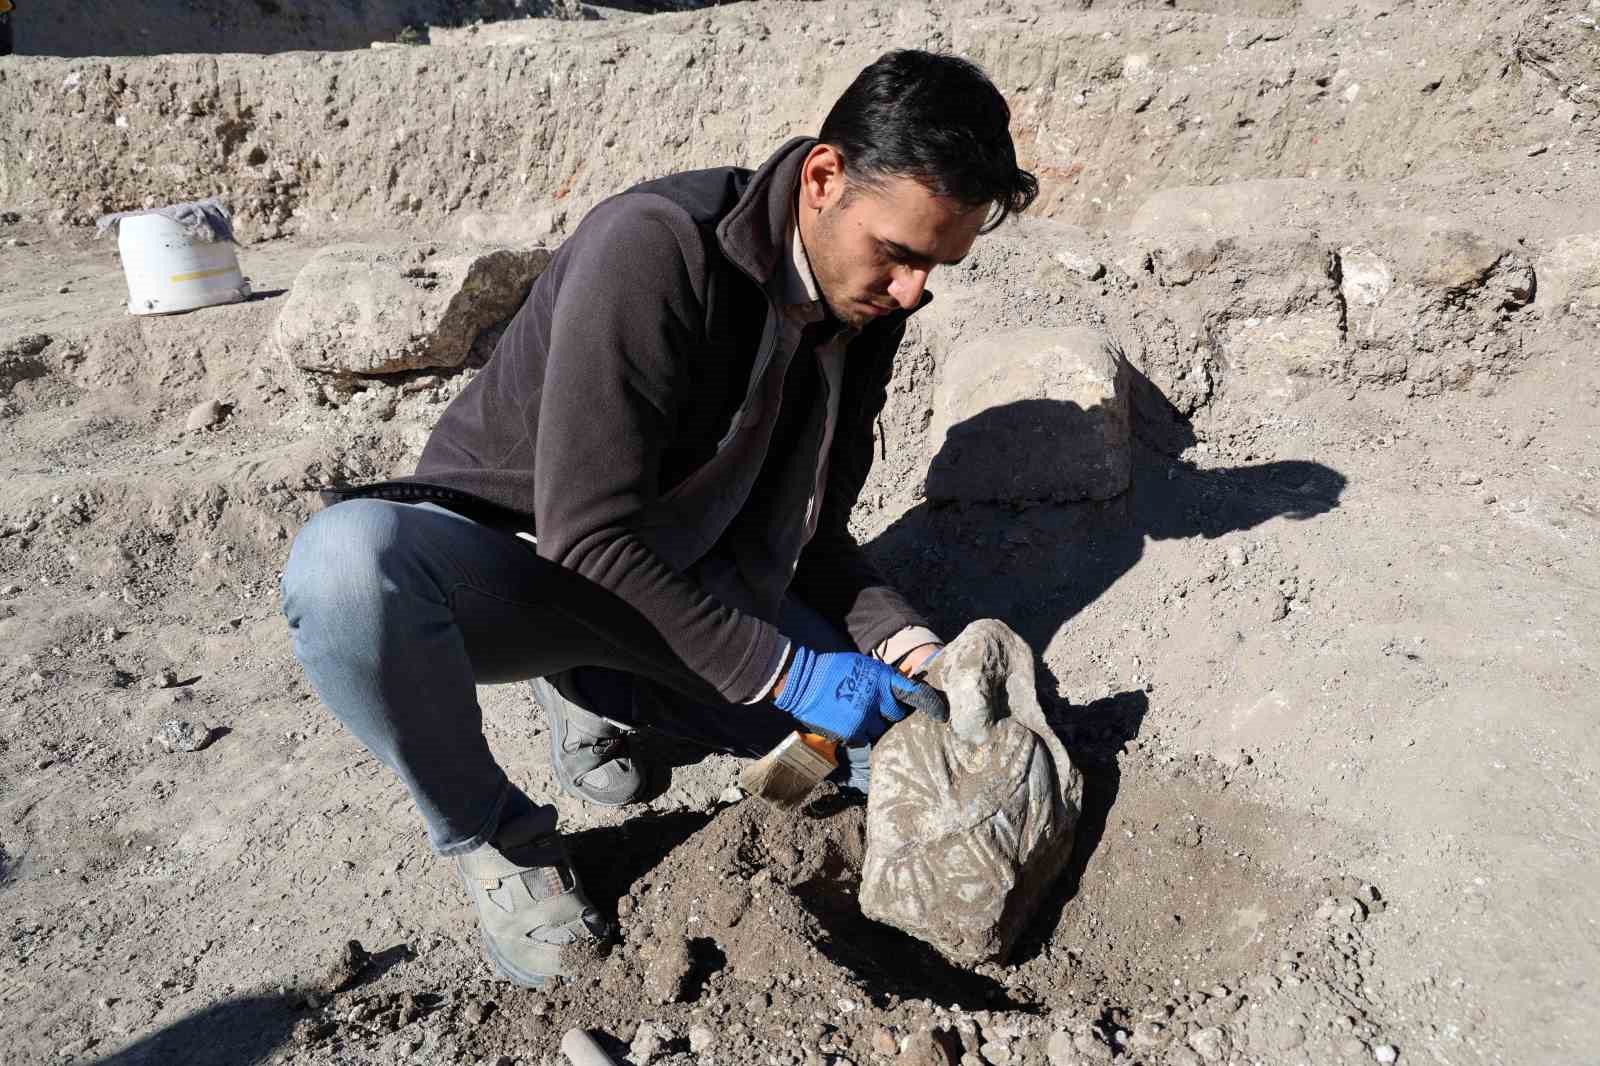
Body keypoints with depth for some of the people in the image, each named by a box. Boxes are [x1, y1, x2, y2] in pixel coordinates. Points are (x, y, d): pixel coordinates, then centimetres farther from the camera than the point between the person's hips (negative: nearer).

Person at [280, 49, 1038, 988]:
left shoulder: (864, 315, -5)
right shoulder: (655, 247, -27)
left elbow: (810, 536, 3)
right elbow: (590, 541, -30)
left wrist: (899, 635, -14)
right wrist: (781, 672, -27)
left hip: (683, 590, 6)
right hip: (506, 560, -5)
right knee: (348, 561, -39)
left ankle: (596, 686, 9)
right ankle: (493, 834, -10)